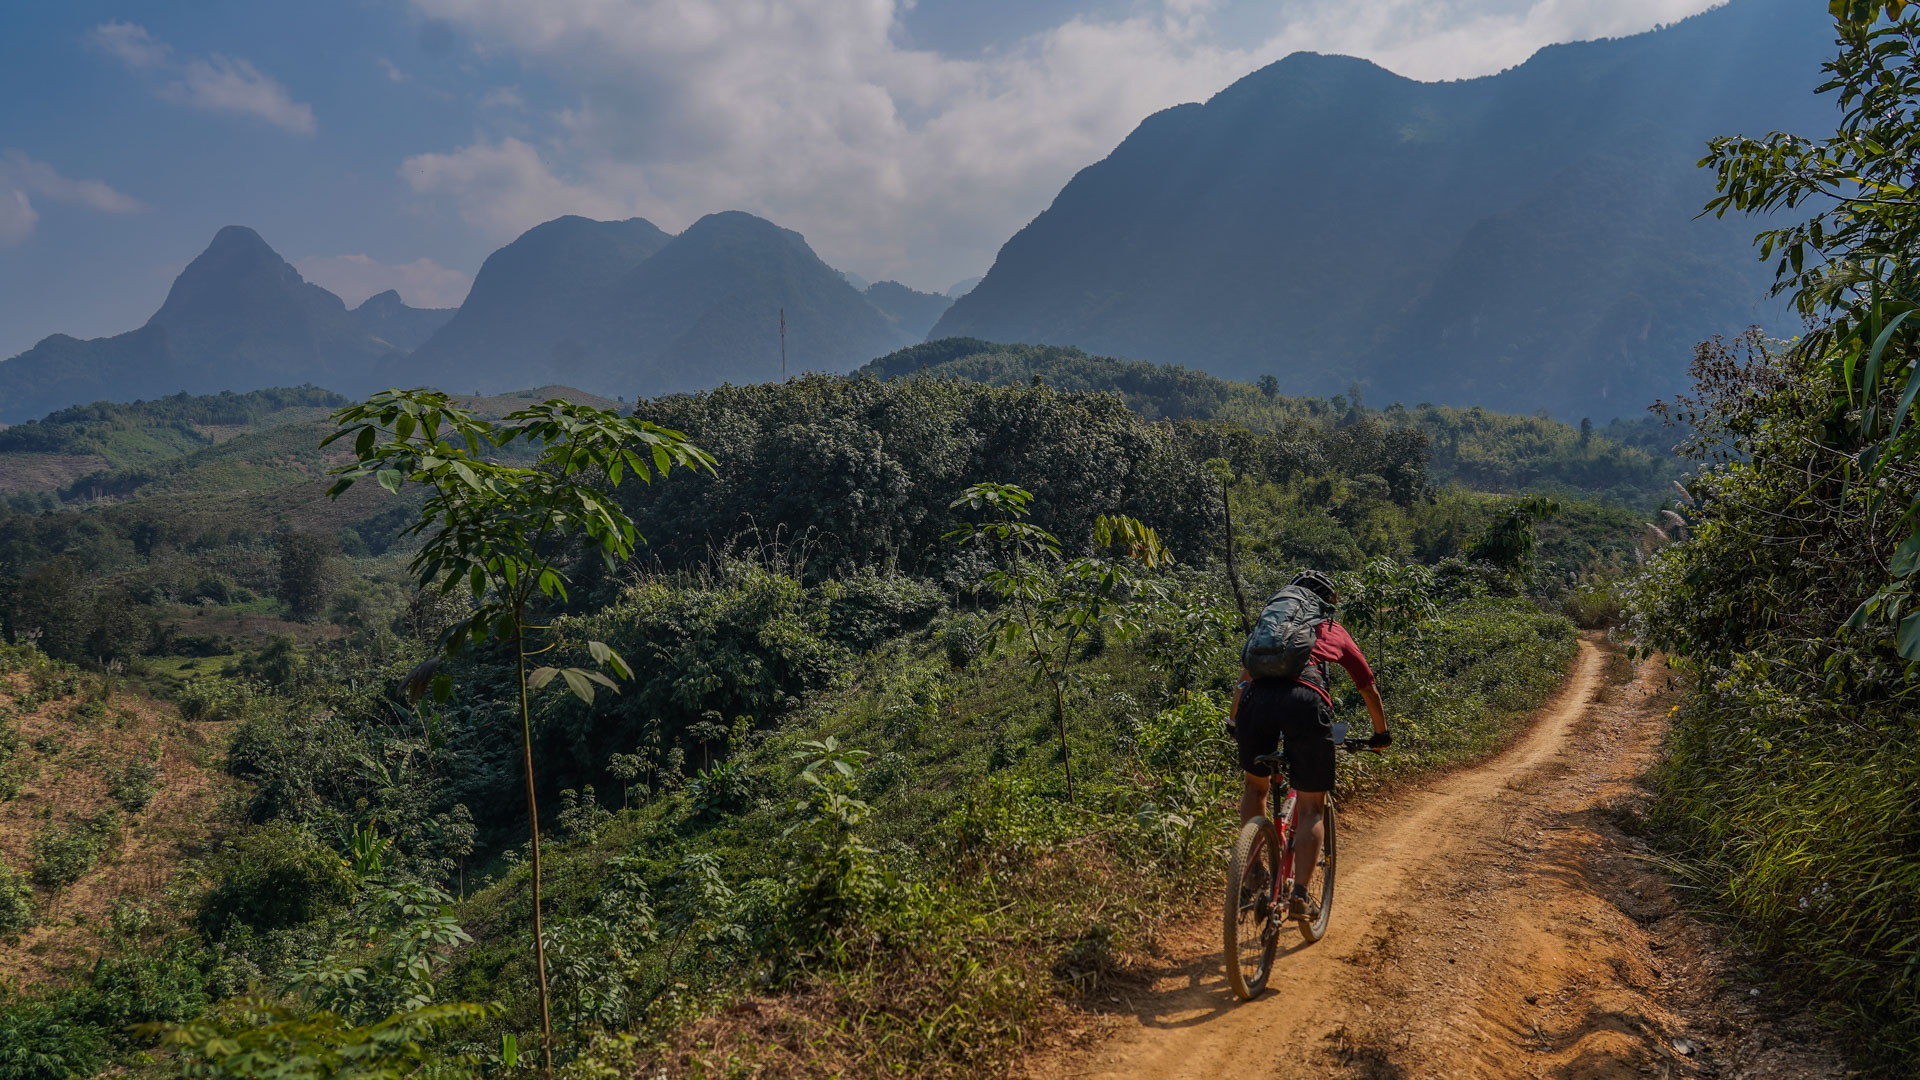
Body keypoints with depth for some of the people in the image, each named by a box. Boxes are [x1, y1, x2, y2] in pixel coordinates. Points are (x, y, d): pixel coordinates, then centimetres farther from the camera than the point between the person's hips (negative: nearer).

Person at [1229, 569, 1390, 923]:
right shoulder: (1335, 632, 31)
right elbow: (1369, 690, 41)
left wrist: (1235, 724, 52)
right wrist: (1381, 735, 55)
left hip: (1257, 697, 2)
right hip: (1305, 698, -2)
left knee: (1255, 785, 26)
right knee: (1311, 806, 11)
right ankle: (1300, 893, 0)